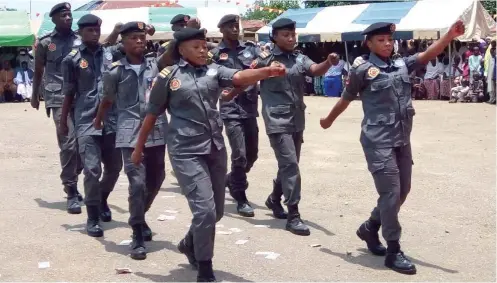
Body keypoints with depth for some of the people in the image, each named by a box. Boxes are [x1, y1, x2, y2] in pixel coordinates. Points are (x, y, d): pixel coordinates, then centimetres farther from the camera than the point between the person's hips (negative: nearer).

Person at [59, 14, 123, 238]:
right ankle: (93, 218, 5)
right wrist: (63, 122, 7)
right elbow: (69, 93, 6)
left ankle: (102, 200, 39)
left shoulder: (110, 55, 10)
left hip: (111, 120, 4)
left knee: (114, 166, 11)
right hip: (86, 122, -3)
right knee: (92, 169, -8)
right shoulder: (72, 59, 2)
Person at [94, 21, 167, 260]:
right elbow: (107, 100, 12)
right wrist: (97, 123, 22)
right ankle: (138, 237, 3)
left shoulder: (155, 64, 7)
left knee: (156, 179, 15)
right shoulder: (115, 71, 0)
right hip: (130, 133, -4)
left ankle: (139, 217, 42)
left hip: (157, 130, 4)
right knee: (137, 182, -10)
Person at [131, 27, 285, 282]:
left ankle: (189, 244, 43)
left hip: (215, 149, 5)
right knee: (204, 209, -12)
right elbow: (152, 114, 4)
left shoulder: (214, 71, 5)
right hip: (187, 152, -5)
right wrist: (139, 148, 9)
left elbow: (240, 77, -14)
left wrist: (267, 71, -32)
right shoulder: (168, 76, -4)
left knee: (216, 210, 15)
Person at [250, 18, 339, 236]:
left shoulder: (300, 59, 5)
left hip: (297, 120, 6)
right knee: (290, 165, -12)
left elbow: (316, 70, -13)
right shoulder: (266, 58, -5)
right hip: (277, 120, -6)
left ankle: (274, 199, 40)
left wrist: (329, 62, -32)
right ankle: (293, 216, -8)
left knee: (289, 165, 17)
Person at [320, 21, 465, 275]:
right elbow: (346, 98, 6)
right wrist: (329, 120, 18)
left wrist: (450, 35, -21)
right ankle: (393, 251, 5)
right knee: (391, 192, -7)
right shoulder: (362, 70, -7)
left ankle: (369, 228, 35)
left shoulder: (402, 65, 7)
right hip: (378, 141, -7)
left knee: (402, 190, 14)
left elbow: (428, 54, -6)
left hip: (402, 140, 7)